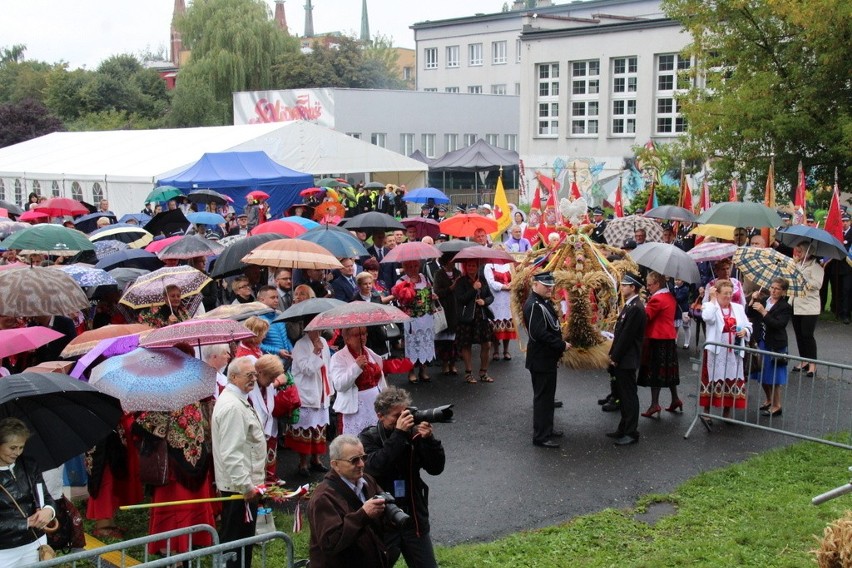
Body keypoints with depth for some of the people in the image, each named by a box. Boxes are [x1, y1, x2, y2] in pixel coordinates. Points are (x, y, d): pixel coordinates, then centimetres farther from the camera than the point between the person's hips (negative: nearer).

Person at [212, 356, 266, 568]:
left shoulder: (236, 399, 13)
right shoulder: (232, 406, -22)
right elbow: (231, 453, -26)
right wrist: (246, 485, -24)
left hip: (240, 483, 11)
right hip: (240, 486, -11)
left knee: (233, 539, 19)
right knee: (238, 541, -3)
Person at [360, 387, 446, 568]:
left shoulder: (414, 433, -3)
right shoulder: (367, 439, -7)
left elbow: (436, 468, -4)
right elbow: (375, 468, -25)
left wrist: (429, 439, -20)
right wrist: (399, 434, -26)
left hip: (414, 518, 2)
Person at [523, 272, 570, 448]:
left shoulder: (544, 302, 11)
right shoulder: (534, 305, -21)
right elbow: (540, 333, -27)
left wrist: (559, 345, 7)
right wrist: (562, 345, -18)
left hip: (547, 357, 10)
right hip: (540, 359, -10)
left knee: (547, 395, 19)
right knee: (543, 397, -4)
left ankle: (546, 428, 32)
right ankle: (541, 436, 2)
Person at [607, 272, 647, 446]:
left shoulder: (636, 308, -19)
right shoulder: (629, 306, 12)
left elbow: (627, 336, -20)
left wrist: (615, 358, -14)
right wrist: (613, 355, 12)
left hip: (626, 360, -10)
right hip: (620, 359, 10)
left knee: (629, 396, -1)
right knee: (623, 394, 16)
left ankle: (631, 433, 6)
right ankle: (624, 428, 26)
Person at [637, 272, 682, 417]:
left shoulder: (656, 299, -18)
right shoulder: (671, 297, 9)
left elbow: (645, 316, -20)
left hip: (657, 339, -9)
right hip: (670, 338, 9)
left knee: (655, 371, -3)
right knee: (669, 369, 17)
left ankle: (655, 404, -2)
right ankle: (675, 399, 22)